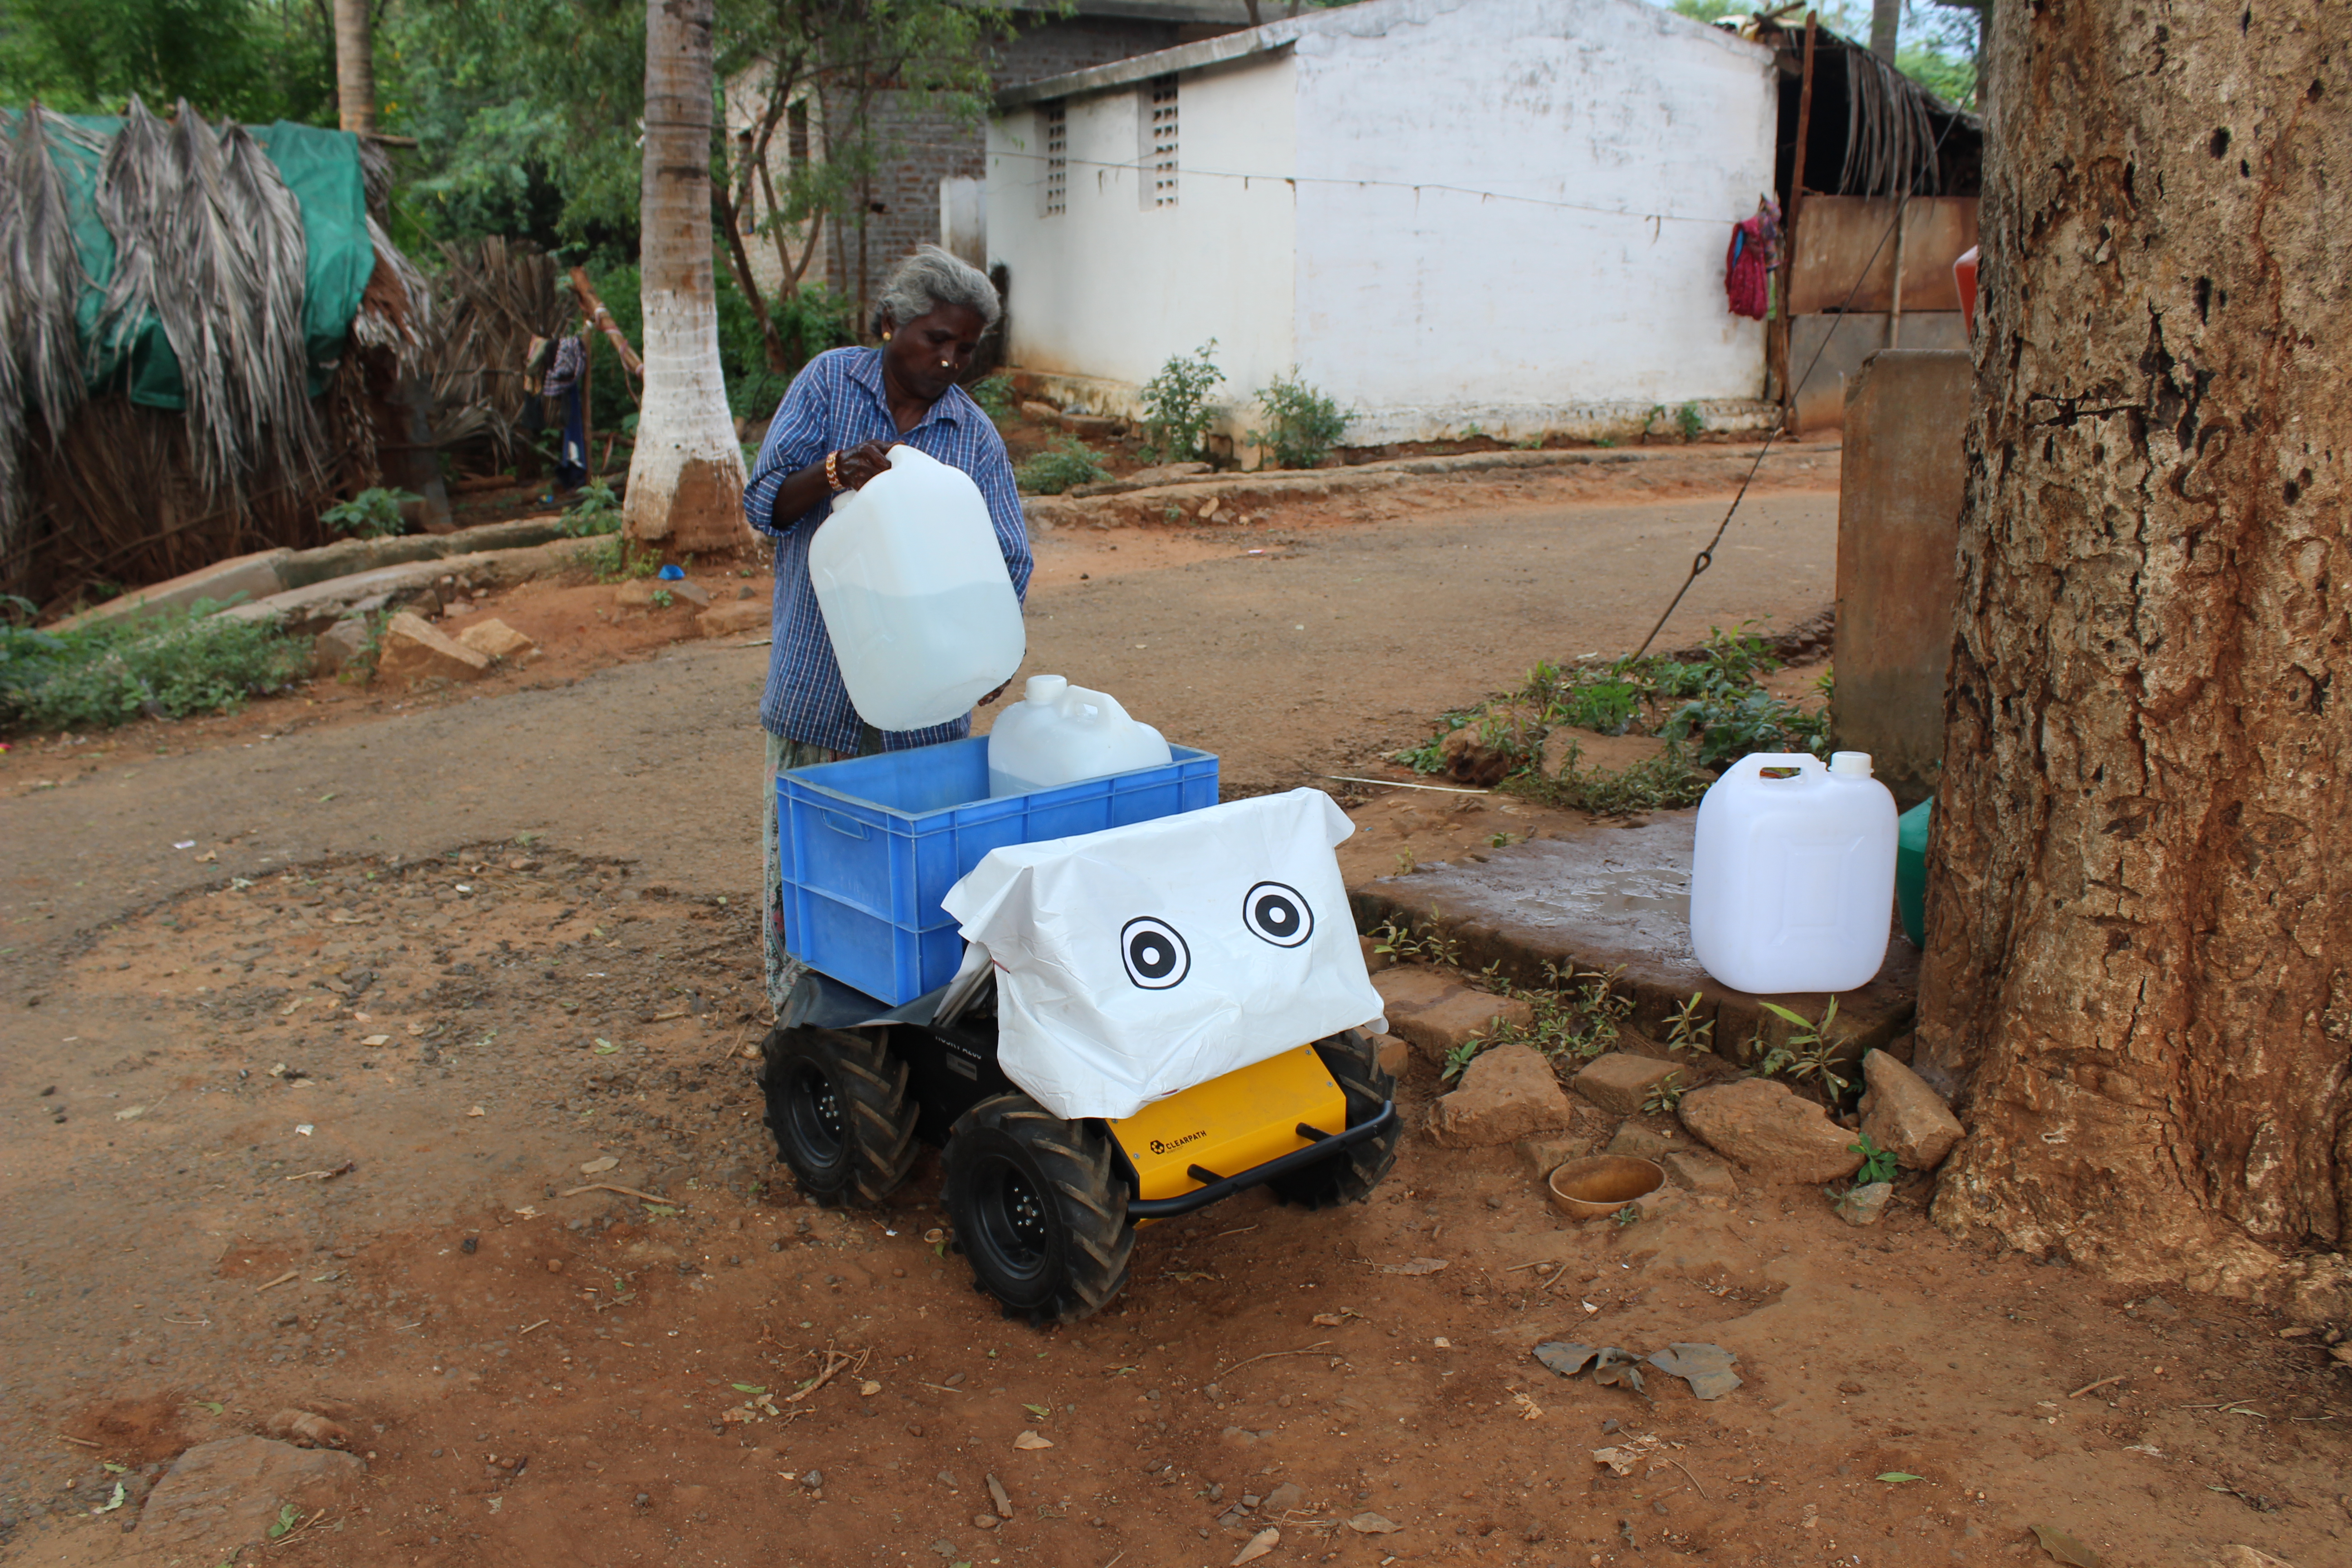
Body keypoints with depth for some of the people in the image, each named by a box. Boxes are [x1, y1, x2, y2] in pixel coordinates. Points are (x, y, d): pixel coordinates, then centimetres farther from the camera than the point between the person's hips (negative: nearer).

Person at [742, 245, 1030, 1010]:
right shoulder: (828, 383, 2)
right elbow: (764, 504, -3)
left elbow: (1006, 560, 0)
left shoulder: (976, 436, 6)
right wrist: (833, 473, -25)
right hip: (818, 685, -1)